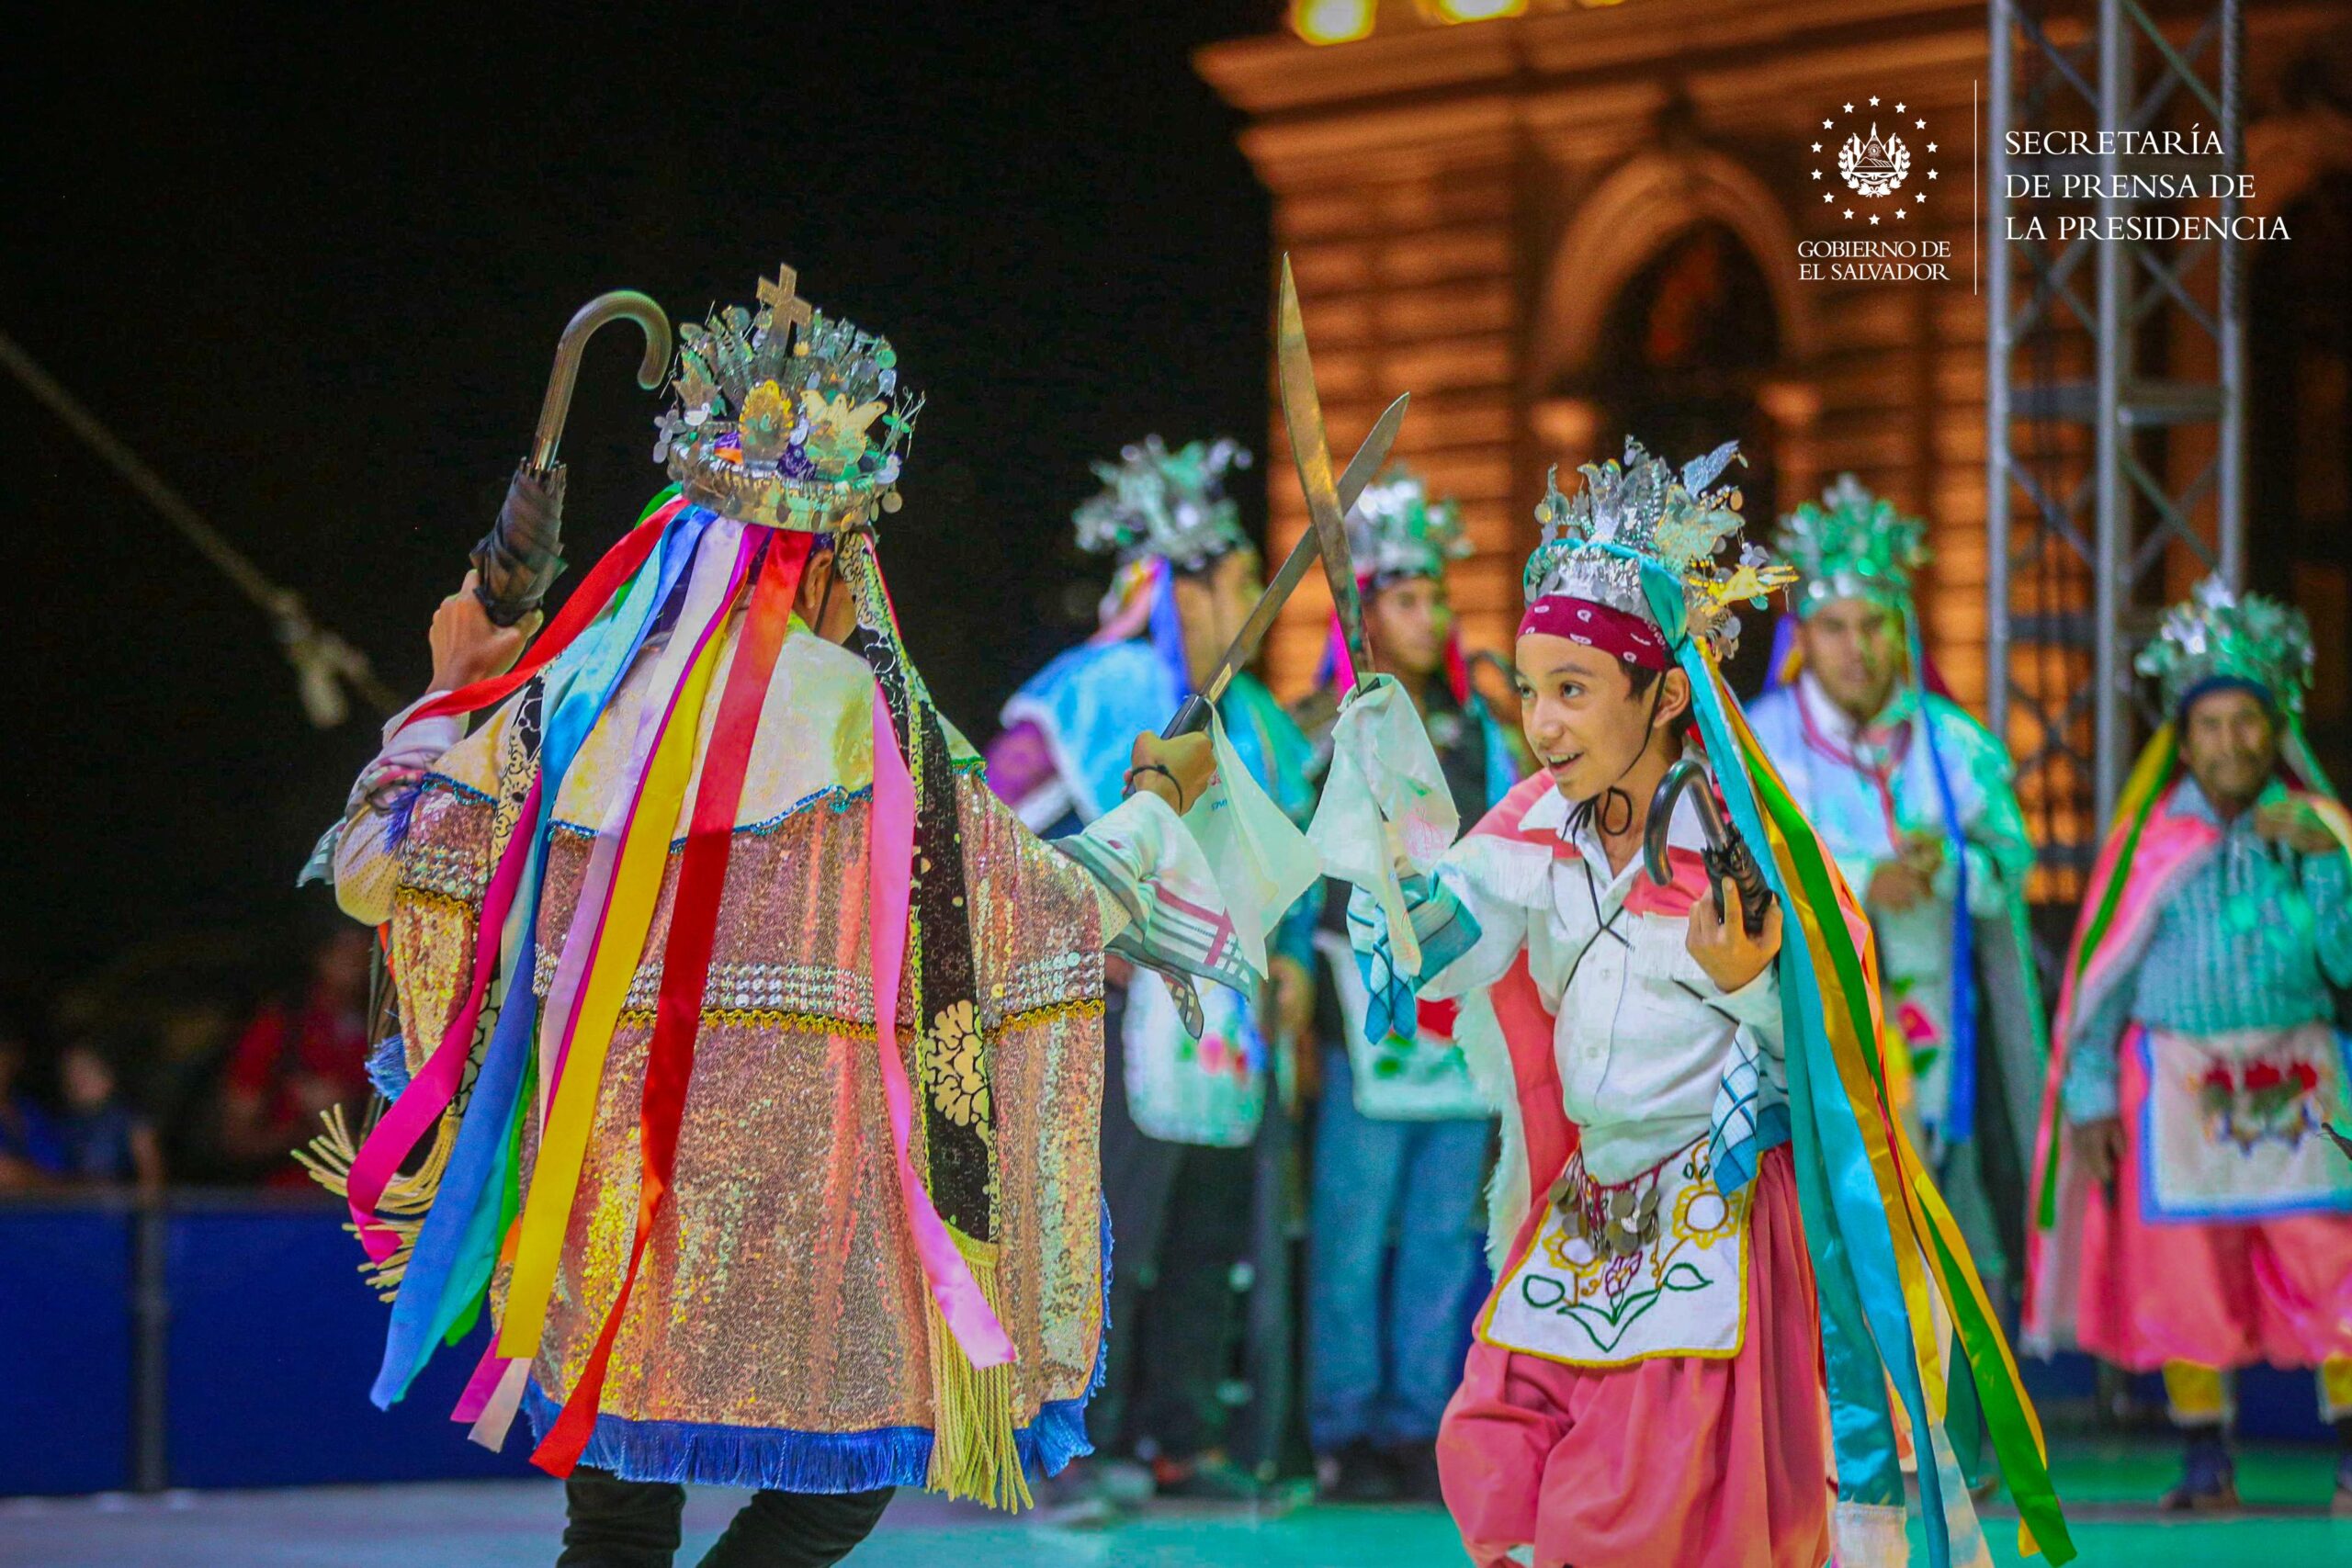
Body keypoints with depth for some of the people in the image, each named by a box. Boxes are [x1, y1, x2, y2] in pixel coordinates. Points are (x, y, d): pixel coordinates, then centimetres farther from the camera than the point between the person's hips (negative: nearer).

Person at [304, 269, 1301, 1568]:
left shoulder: (576, 700, 2)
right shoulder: (859, 717, -8)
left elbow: (376, 866, 9)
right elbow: (1042, 909, 0)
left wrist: (448, 698, 25)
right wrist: (1155, 807, 20)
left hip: (599, 1166, 4)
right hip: (788, 1172, -4)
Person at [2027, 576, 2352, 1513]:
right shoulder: (2152, 840, 1)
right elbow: (2099, 975, 4)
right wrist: (2090, 1098, 1)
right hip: (2178, 1078, -1)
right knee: (2184, 1269, -2)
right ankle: (2206, 1461, 8)